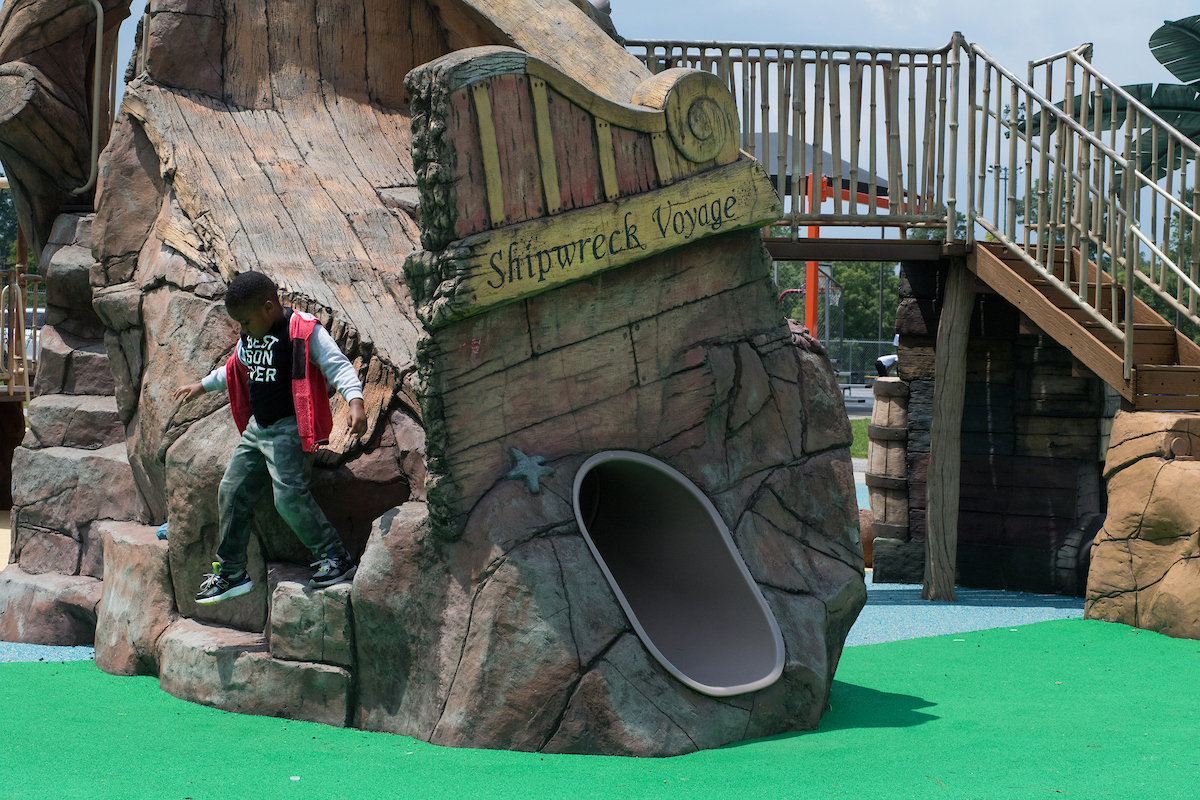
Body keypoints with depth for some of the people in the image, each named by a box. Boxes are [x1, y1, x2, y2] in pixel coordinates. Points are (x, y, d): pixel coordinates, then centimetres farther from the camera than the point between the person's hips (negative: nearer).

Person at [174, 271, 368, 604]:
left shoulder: (303, 332, -15)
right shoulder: (250, 335, 11)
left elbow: (338, 366, -22)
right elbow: (236, 369, 30)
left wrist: (356, 401, -38)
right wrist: (203, 386, 42)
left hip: (290, 429, -9)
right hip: (257, 427, 9)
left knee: (289, 495, -21)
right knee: (232, 492, 9)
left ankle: (335, 558, -9)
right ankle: (231, 573, 20)